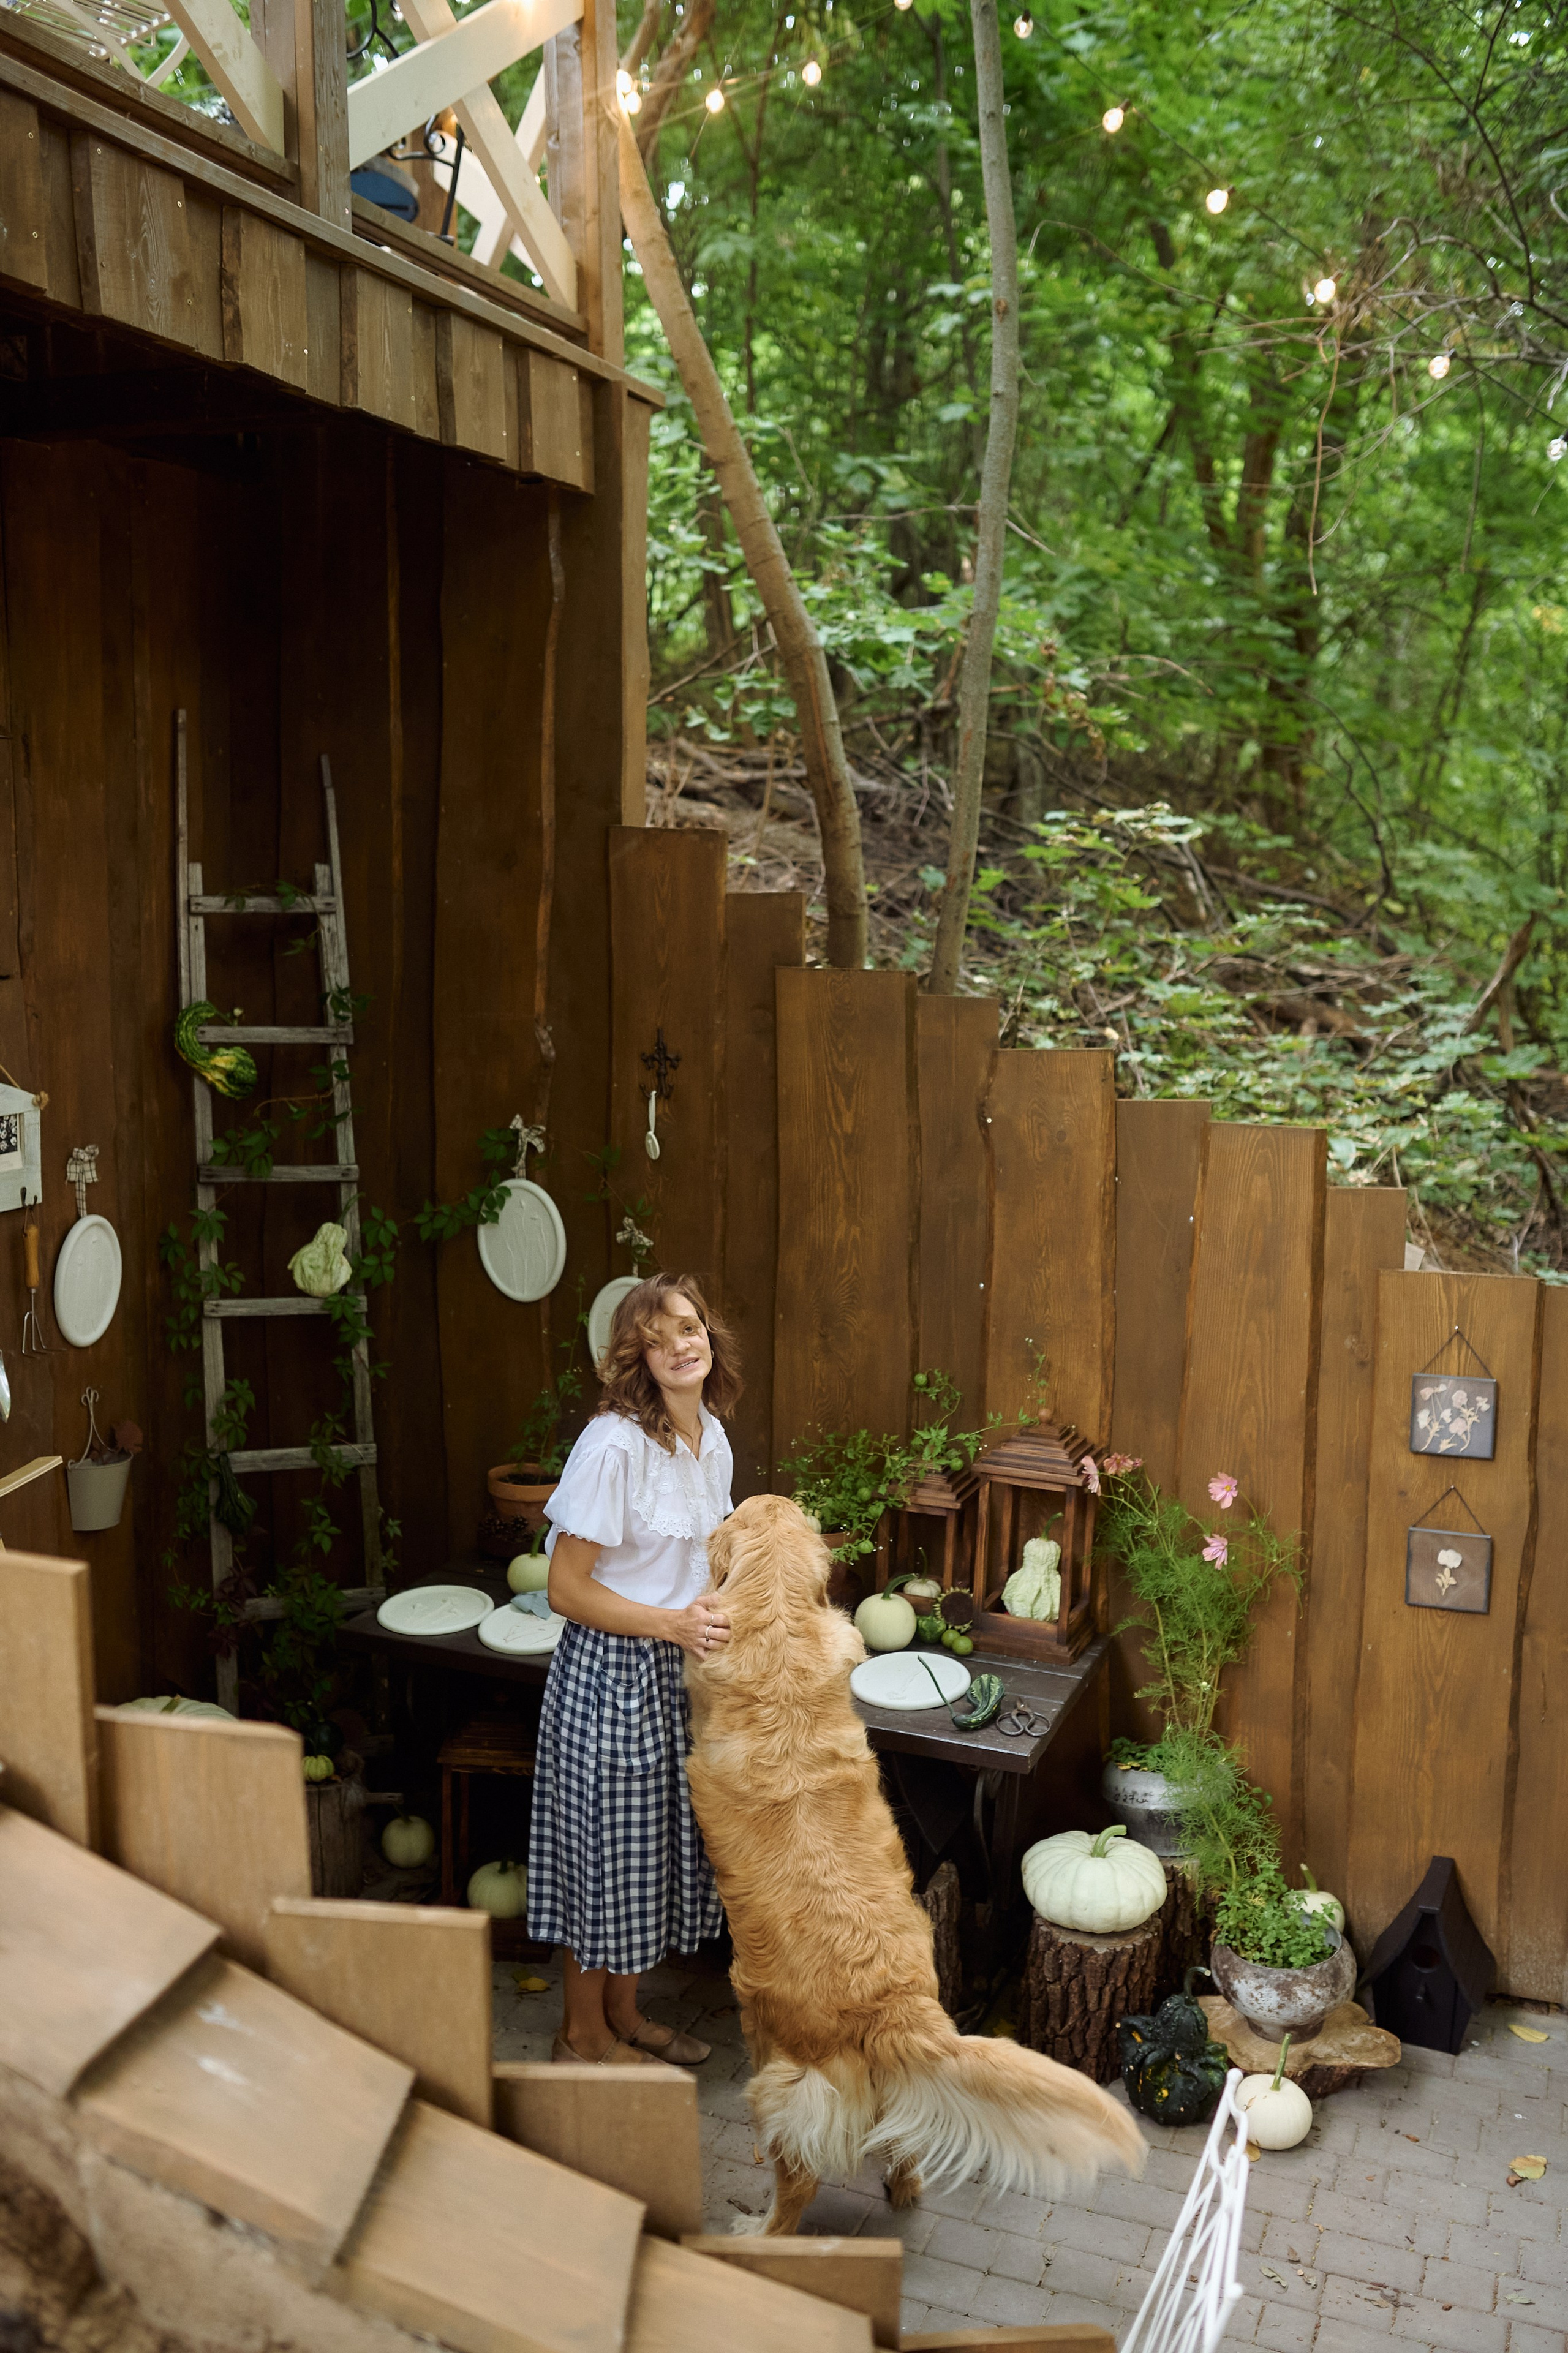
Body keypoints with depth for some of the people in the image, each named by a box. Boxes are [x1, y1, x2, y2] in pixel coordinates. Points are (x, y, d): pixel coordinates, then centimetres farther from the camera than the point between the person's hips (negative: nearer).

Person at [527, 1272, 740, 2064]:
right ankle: (583, 2031, 27)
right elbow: (566, 1590, -20)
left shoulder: (711, 1439, 3)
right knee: (608, 1849, 6)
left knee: (657, 1845, 19)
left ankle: (624, 2013, 37)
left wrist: (713, 1611, 2)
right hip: (611, 1675, -8)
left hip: (677, 1672, 8)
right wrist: (670, 1623, -23)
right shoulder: (613, 1444, -22)